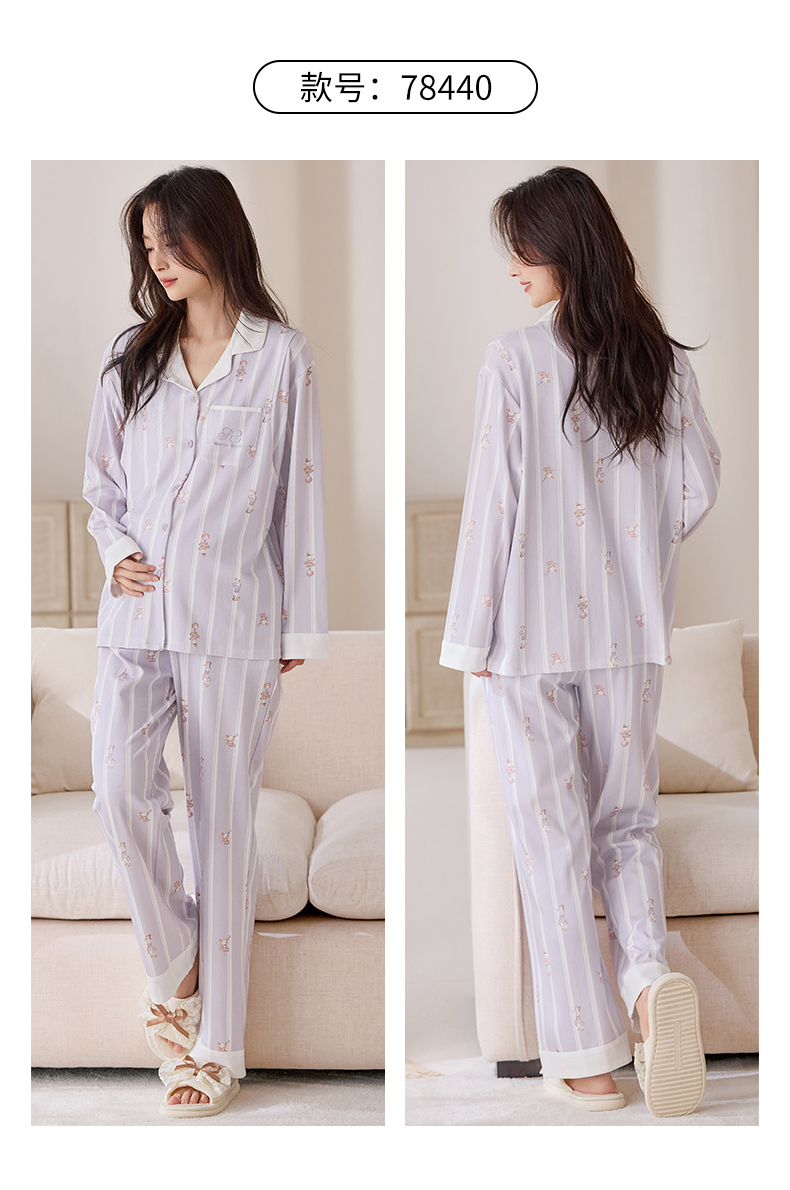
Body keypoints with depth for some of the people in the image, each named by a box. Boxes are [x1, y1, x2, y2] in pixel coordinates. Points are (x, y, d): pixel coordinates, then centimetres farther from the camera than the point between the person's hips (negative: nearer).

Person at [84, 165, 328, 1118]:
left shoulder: (281, 356, 2)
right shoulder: (131, 357, 13)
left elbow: (300, 493, 2)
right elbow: (101, 480, 18)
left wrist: (302, 627, 1)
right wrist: (115, 549, -2)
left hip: (232, 619, -3)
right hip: (136, 613, 3)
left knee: (223, 822, 2)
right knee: (119, 791, -16)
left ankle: (216, 1046, 14)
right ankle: (176, 967, 11)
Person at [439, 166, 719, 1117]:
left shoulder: (514, 362, -12)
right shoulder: (660, 359, 1)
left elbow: (494, 504, -11)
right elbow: (699, 485, 5)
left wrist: (473, 633, -4)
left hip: (532, 634, -4)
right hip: (632, 632, 4)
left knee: (552, 831, 6)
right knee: (626, 816, 18)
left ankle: (586, 1055, 10)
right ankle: (651, 973, -7)